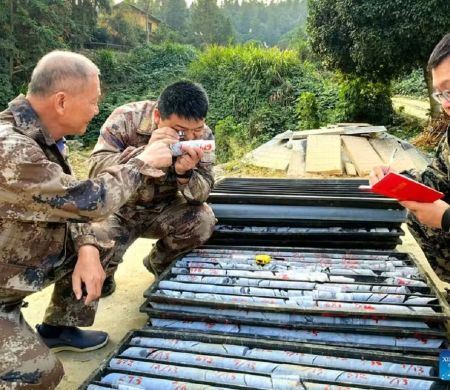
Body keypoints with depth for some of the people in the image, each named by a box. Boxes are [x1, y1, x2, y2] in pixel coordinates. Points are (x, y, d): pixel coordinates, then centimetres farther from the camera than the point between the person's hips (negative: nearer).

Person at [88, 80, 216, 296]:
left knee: (203, 220, -24)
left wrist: (185, 172, -40)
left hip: (162, 211, 3)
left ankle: (159, 263, 8)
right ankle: (102, 273, 13)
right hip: (119, 210, -2)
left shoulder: (203, 135, -14)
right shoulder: (126, 118, -22)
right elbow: (96, 170, -31)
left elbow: (201, 195, -17)